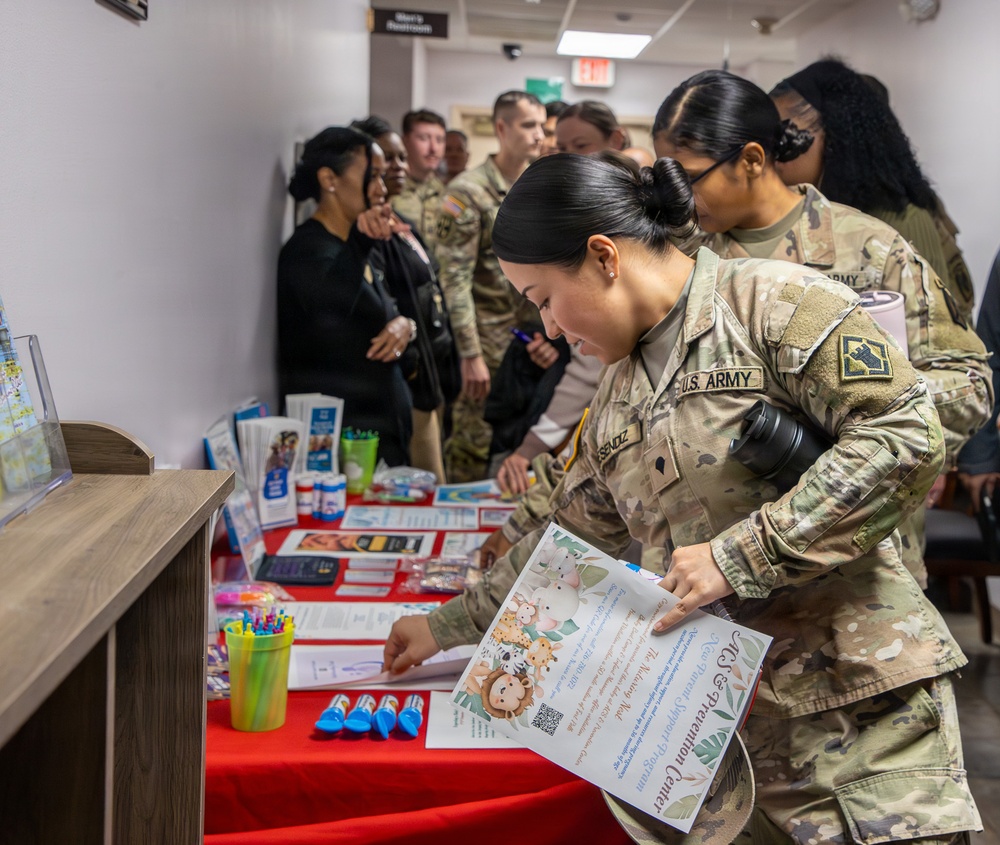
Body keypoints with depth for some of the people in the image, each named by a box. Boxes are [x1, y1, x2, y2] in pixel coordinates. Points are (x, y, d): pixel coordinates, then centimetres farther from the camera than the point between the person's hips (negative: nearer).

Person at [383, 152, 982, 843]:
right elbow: (569, 538, 24)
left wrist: (742, 554, -18)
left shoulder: (774, 300, -8)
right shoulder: (619, 398, 15)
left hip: (860, 690, -6)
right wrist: (448, 626, 24)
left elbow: (908, 436, -17)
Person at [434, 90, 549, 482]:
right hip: (491, 346, -6)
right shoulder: (468, 192, -9)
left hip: (536, 342, 6)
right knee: (474, 446, -1)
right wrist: (471, 356, -16)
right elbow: (455, 280, -13)